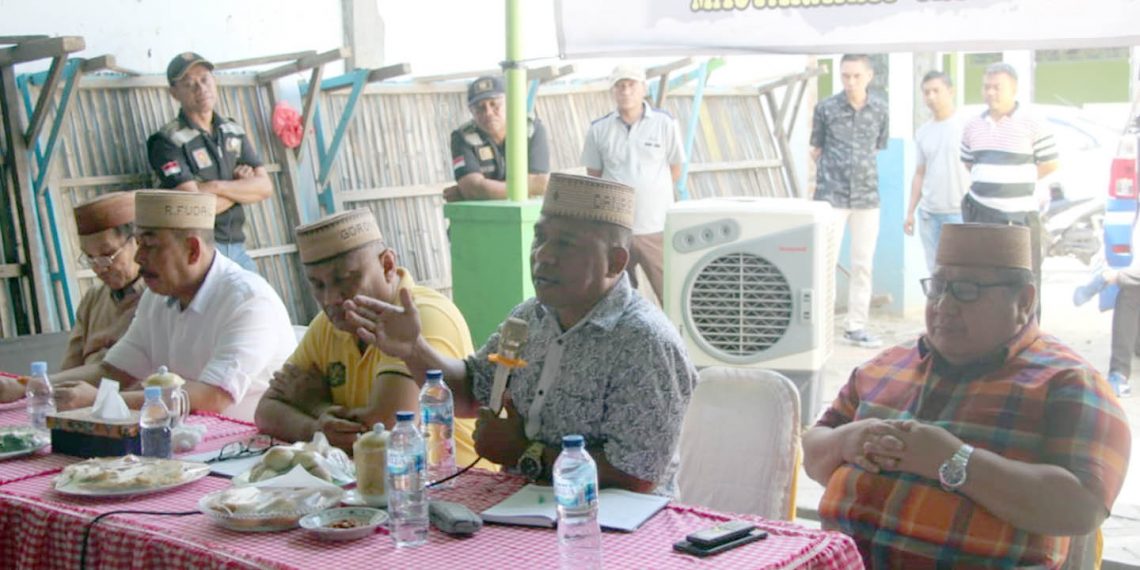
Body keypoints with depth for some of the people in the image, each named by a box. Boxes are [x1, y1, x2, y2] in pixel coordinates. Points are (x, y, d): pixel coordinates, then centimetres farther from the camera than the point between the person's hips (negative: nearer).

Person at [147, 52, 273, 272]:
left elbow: (265, 187, 2)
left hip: (237, 246, 6)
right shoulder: (168, 141, -6)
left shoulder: (233, 131, 12)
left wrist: (216, 187, -11)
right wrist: (242, 186, -2)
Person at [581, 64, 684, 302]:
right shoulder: (598, 129, 4)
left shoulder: (665, 124, 0)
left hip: (657, 227, -2)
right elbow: (593, 175, 12)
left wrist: (648, 192, 7)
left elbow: (675, 170, 8)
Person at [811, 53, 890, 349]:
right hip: (832, 195, -3)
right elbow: (816, 149, 6)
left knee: (863, 263, 7)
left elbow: (879, 148, 13)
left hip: (867, 195, 3)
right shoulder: (826, 108, -4)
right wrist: (831, 172, 4)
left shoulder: (880, 109, 2)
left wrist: (862, 171, 8)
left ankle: (856, 326, 16)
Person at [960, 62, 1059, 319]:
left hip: (1020, 215, -5)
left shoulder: (1034, 125, -6)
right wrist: (986, 182, 10)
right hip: (980, 214, 5)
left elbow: (1051, 163, -1)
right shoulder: (972, 127, 9)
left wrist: (1018, 181, 0)